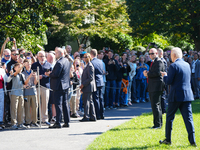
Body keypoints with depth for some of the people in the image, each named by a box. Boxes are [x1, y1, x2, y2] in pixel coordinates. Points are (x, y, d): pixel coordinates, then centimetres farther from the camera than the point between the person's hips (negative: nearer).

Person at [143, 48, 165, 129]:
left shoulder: (159, 62, -10)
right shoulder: (153, 62, 21)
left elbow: (157, 73, -22)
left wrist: (148, 74, -12)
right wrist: (147, 73, 5)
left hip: (156, 87, -10)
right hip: (152, 88, 11)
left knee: (155, 105, -12)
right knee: (155, 105, 14)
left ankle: (158, 124, -9)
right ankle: (159, 123, 20)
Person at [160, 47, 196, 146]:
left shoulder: (173, 66, -12)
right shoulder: (187, 65, 10)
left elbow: (169, 81, -14)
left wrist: (164, 76, 7)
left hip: (176, 96, -6)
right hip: (187, 95, 6)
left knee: (170, 117, 9)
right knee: (188, 117, 4)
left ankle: (168, 139, 15)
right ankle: (192, 140, -3)